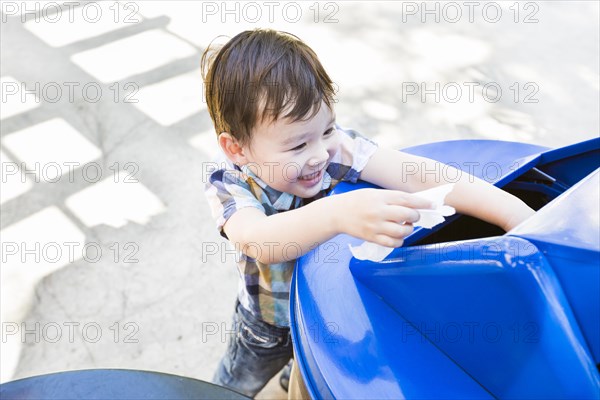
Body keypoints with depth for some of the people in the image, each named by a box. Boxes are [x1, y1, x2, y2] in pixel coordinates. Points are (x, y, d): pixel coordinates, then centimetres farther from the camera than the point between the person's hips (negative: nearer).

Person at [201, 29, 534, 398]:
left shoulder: (336, 146, -28)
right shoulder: (229, 183, -31)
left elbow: (418, 175, -38)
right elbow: (257, 241, -51)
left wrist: (516, 213, -47)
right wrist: (338, 213, -69)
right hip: (270, 324, -1)